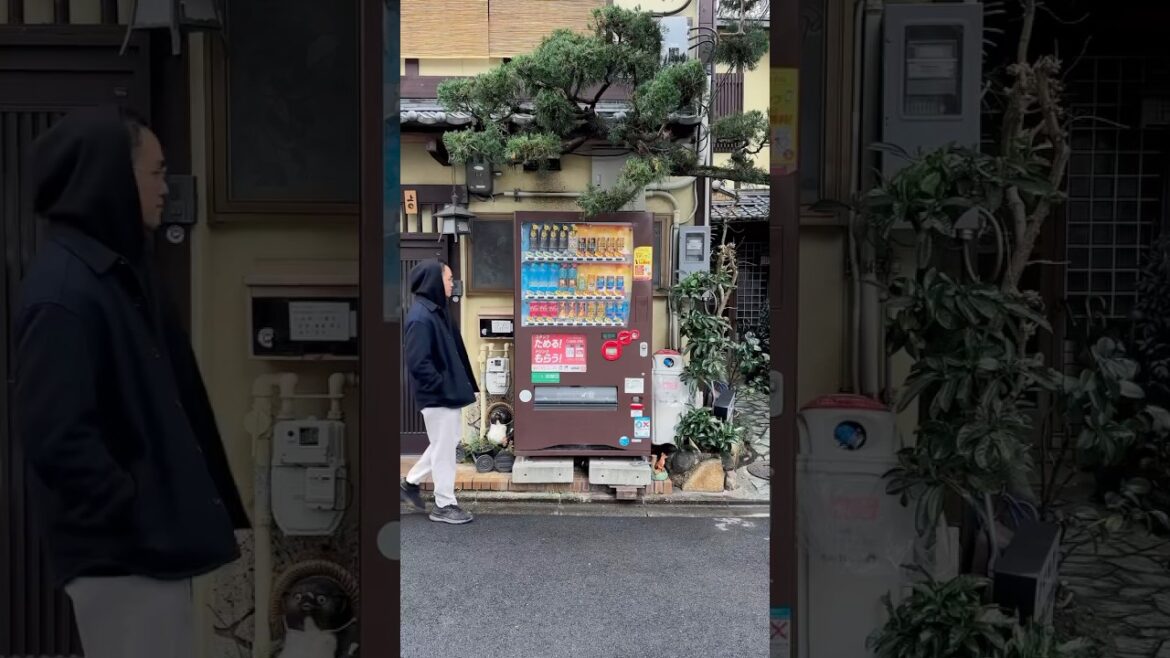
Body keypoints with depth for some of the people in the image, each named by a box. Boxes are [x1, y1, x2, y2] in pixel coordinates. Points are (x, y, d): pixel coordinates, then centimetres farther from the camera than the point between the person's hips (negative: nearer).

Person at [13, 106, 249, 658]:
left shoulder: (120, 272, 11)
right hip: (119, 553, -9)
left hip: (153, 544, 9)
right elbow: (56, 439, -24)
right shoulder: (63, 291, -19)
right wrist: (146, 521, -18)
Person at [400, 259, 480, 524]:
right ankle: (444, 505, 15)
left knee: (447, 443, 20)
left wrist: (462, 385, 13)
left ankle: (411, 482, 32)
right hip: (438, 397, -10)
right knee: (444, 448, 2)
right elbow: (418, 364, -25)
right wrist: (443, 388, -18)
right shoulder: (420, 318, -21)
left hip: (448, 393, 10)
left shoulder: (436, 311, 10)